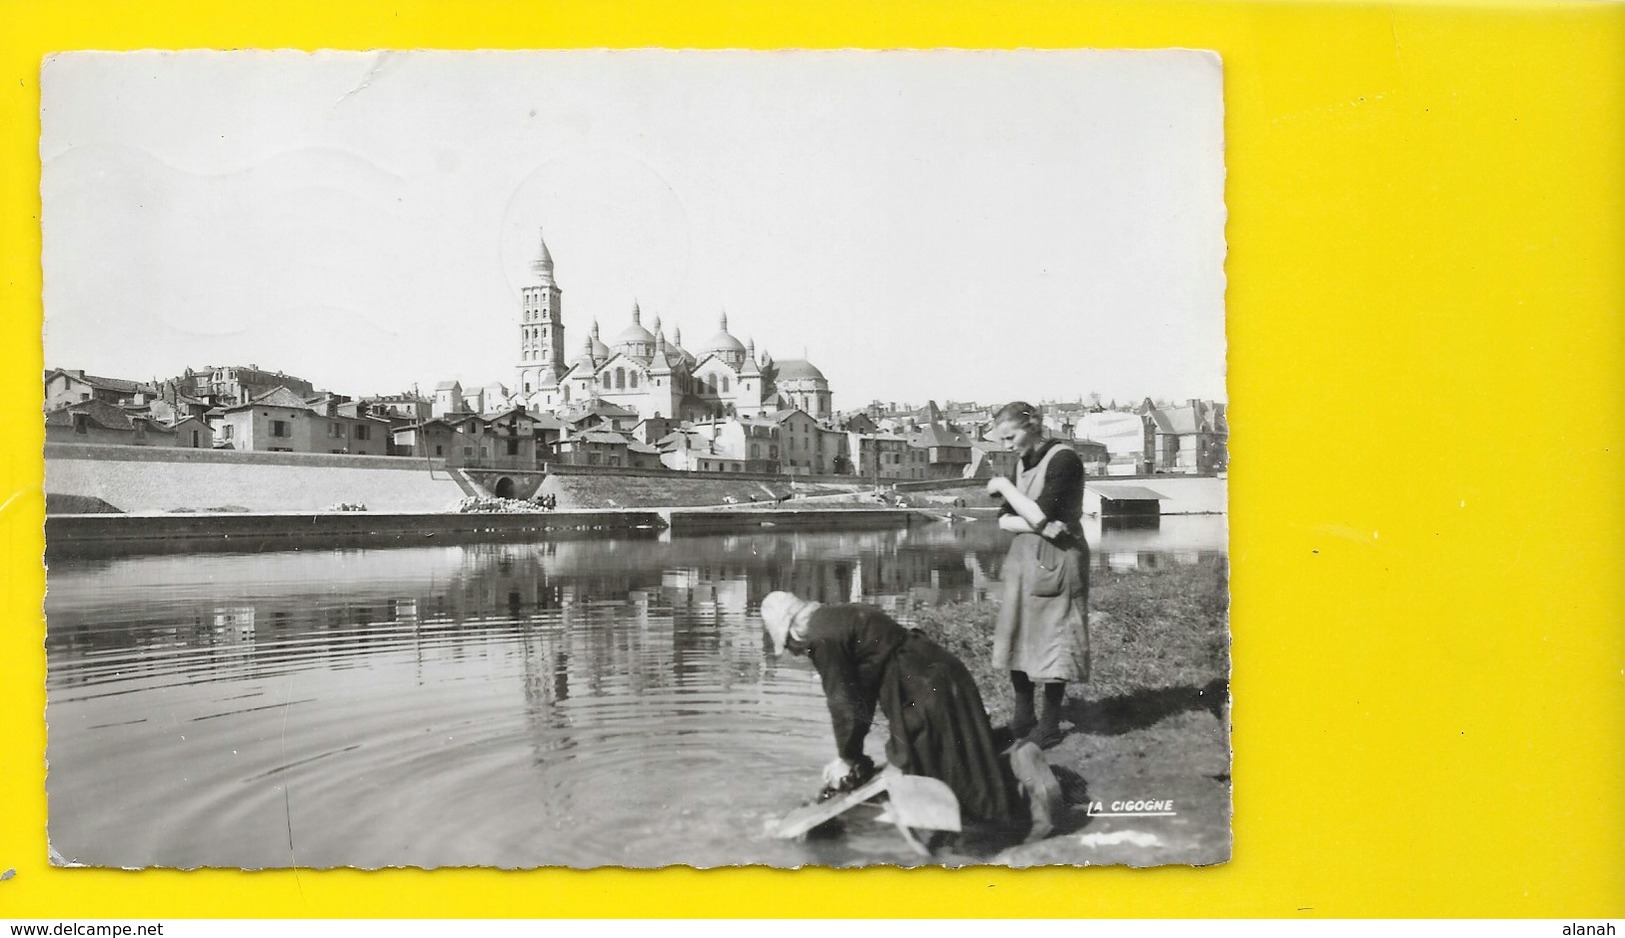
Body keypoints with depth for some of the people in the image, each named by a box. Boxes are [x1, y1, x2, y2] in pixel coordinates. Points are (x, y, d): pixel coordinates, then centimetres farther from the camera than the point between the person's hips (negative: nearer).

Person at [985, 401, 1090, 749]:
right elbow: (1004, 519, 5)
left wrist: (1003, 486, -10)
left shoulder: (1063, 459, -14)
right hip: (1023, 560, 8)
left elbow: (1041, 516, -21)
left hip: (1056, 562, -8)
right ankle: (1023, 718, 21)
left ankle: (1049, 725, 10)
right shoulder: (1023, 462, 10)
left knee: (1051, 642, -1)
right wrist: (1035, 525, -15)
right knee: (1017, 639, 9)